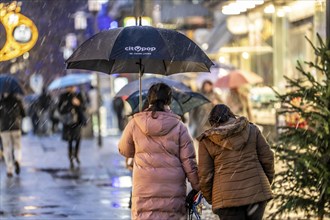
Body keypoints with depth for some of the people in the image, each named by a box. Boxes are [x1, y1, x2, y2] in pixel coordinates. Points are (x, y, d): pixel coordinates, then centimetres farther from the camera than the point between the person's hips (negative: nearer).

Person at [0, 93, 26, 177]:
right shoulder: (17, 101, 2)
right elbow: (23, 115, 6)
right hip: (16, 128, 1)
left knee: (7, 149, 4)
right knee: (17, 147, 12)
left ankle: (9, 170, -1)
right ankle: (17, 160, -19)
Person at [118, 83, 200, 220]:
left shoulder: (134, 124, 1)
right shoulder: (179, 126, -1)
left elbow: (124, 151, 15)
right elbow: (188, 162, 0)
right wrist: (197, 186, 8)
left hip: (144, 191, 0)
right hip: (173, 190, 0)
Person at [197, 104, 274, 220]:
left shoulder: (207, 141, 4)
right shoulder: (252, 130, 8)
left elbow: (204, 174, 2)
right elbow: (267, 158, 8)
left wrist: (210, 198, 16)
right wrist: (267, 182, 22)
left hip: (228, 197, -2)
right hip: (256, 192, 2)